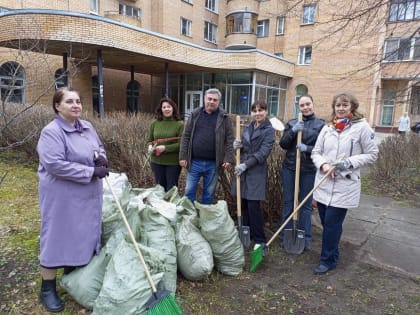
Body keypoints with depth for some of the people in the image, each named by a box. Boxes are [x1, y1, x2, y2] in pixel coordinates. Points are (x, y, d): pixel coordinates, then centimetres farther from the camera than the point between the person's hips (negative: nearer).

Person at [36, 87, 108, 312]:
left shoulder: (87, 127, 6)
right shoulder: (51, 132, -18)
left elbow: (99, 147, 18)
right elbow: (55, 165, -26)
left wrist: (102, 158, -6)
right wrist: (91, 171, -24)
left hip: (88, 194, 8)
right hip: (62, 196, -8)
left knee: (83, 234, 18)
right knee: (57, 237, 4)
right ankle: (47, 289, 21)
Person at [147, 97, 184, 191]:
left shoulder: (179, 124, -8)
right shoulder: (154, 123, 3)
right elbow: (149, 140, 12)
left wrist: (165, 148, -20)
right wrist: (150, 147, -9)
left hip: (173, 163, -3)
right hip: (157, 162, 4)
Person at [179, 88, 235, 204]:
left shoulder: (224, 117, 1)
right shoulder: (195, 114, 5)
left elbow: (229, 140, -2)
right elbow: (186, 137, 4)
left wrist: (229, 159, -11)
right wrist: (183, 157, -2)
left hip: (213, 164, -1)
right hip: (194, 162, 1)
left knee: (209, 194, 12)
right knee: (189, 191, 7)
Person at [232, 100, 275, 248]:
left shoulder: (269, 130, -4)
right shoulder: (248, 128, 14)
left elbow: (263, 153, -14)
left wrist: (245, 165, -20)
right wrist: (237, 146, -3)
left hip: (256, 173, -5)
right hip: (243, 171, 6)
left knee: (253, 206, -6)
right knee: (243, 204, 9)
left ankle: (259, 240, 9)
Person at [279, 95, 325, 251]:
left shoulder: (321, 124, 0)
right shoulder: (292, 122, 6)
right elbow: (283, 144, -2)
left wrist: (307, 148, -22)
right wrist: (293, 131, -17)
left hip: (309, 170, -1)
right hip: (289, 168, 2)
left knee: (306, 204, 8)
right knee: (288, 202, 9)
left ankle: (306, 238, 21)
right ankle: (285, 235, 22)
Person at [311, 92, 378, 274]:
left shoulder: (362, 127, -6)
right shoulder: (327, 128, 7)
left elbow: (372, 155, -3)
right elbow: (316, 152, 8)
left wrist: (349, 162, -17)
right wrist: (323, 164, -12)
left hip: (344, 186, -4)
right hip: (323, 183, 5)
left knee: (332, 223, -1)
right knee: (326, 223, 14)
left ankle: (328, 260, 18)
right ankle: (332, 254, 36)